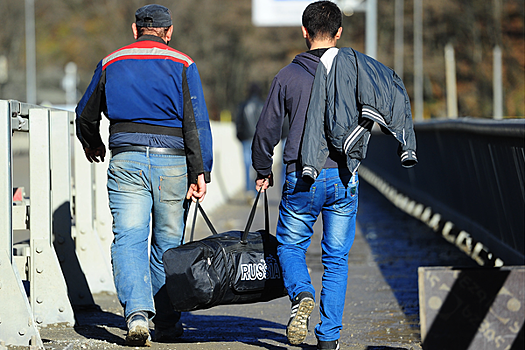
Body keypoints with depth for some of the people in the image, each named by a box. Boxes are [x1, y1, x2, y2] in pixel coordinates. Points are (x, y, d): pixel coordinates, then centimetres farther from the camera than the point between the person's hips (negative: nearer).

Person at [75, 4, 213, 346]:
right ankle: (167, 324, 16)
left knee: (128, 240, -4)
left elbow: (86, 115, 21)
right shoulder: (183, 65, 3)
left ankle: (138, 312, -25)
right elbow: (197, 122, -6)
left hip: (126, 160, 0)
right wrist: (200, 172, -8)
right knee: (168, 244, 10)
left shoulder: (111, 64, 10)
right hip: (173, 162, 0)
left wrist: (93, 144, 41)